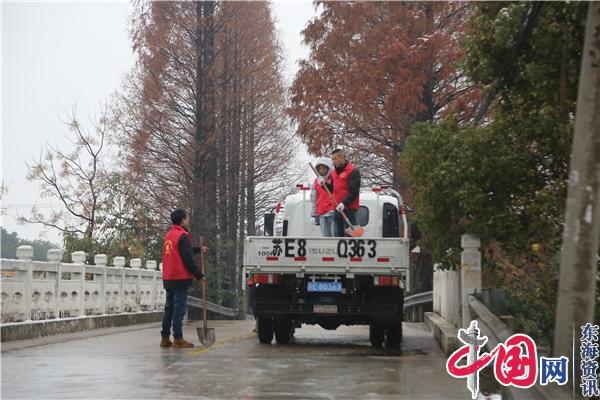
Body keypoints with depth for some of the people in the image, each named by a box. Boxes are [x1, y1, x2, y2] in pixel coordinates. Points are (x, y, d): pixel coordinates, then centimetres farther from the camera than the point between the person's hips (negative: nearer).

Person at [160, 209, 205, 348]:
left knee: (169, 308, 12)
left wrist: (198, 250, 29)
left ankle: (165, 338, 14)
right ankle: (178, 339, -6)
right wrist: (199, 275, -10)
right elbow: (188, 259, -16)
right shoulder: (183, 236, -12)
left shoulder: (168, 235, 15)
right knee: (179, 308, -6)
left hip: (168, 278, 8)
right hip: (180, 278, -8)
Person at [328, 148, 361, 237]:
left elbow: (354, 192, -16)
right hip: (337, 209, 8)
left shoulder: (353, 171, -10)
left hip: (349, 209, -8)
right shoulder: (334, 172, 16)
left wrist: (344, 203, -25)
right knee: (337, 235, 10)